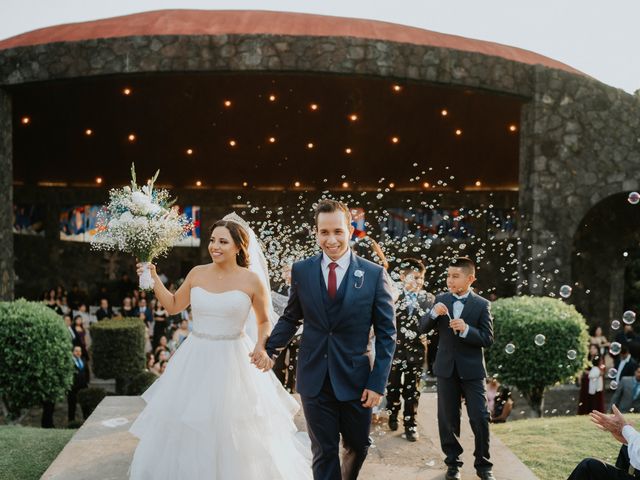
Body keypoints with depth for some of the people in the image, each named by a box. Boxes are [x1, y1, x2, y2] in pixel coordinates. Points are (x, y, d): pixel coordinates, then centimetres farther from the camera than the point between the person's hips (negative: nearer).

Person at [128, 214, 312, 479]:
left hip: (233, 363, -3)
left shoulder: (252, 280, -7)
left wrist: (261, 347, -14)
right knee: (186, 431, 12)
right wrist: (154, 279, 4)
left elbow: (264, 322, 4)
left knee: (233, 434, 5)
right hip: (195, 361, 4)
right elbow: (173, 306, 15)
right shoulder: (197, 273, 2)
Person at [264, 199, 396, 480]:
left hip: (355, 380, 0)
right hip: (314, 380, 0)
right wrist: (268, 349, -6)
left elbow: (386, 334, -4)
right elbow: (290, 318, 9)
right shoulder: (301, 270, -1)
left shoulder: (374, 274, -6)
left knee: (358, 446, 19)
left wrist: (378, 383, -9)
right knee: (324, 453, 9)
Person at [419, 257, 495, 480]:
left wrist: (466, 329, -25)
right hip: (446, 368, 3)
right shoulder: (441, 300, 2)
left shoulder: (482, 305, -6)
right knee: (448, 419, 9)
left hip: (472, 369, -2)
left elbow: (488, 340, -9)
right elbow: (423, 328, 2)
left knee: (480, 418, -1)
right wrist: (433, 313, -17)